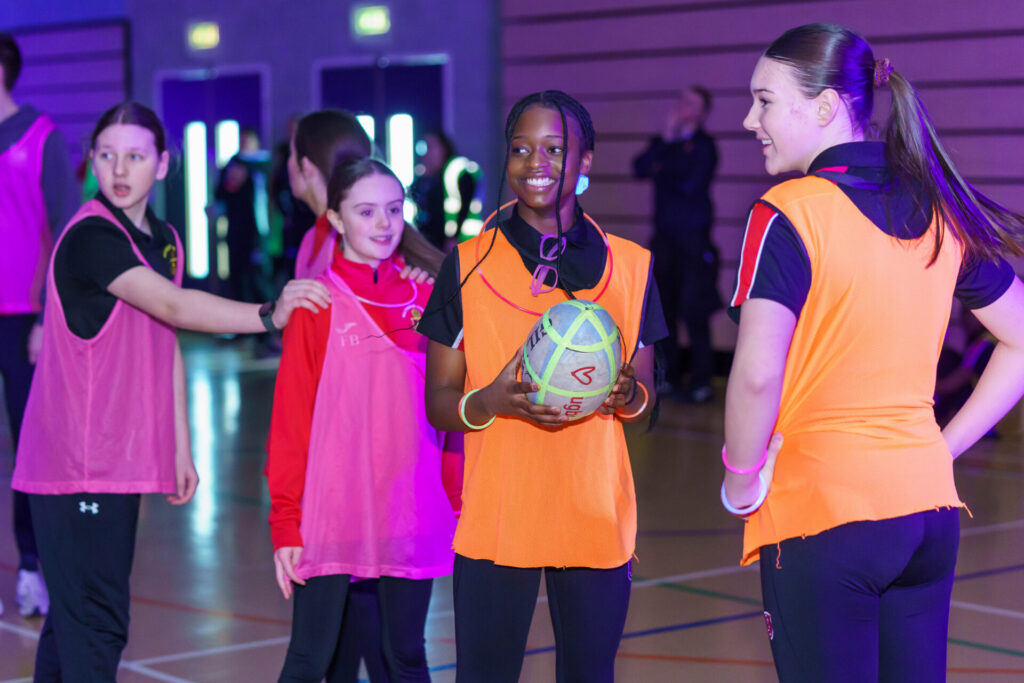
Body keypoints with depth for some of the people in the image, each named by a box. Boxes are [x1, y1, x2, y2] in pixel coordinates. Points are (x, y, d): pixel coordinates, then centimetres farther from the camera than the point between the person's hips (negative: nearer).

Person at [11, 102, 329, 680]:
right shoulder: (90, 237, -15)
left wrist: (181, 447, 15)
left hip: (122, 458, 8)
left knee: (77, 614, 15)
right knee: (95, 622, -9)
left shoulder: (163, 239, 12)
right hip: (75, 462, -8)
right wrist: (270, 316, -37)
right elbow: (176, 306, -28)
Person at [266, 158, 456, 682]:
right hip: (329, 515, -3)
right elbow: (289, 418, -4)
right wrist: (285, 519, -6)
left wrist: (458, 502, 5)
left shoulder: (428, 299, 6)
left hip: (412, 516, 3)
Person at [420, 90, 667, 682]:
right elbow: (439, 403, 3)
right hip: (496, 520, -1)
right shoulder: (469, 266, 3)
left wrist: (629, 395, -11)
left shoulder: (630, 266, 7)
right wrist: (491, 401, -18)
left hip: (597, 521, 1)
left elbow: (646, 399, 12)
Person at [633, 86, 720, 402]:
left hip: (693, 237, -6)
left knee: (694, 312, -7)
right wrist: (665, 140, -8)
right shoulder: (664, 142, 14)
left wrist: (662, 172, 0)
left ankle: (701, 383, -3)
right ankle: (669, 376, 18)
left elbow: (691, 184, -14)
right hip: (664, 236, 6)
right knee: (663, 309, 8)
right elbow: (640, 168, -1)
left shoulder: (703, 145, -2)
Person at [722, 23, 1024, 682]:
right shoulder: (942, 212, 8)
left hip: (820, 513, -6)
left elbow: (757, 375, -20)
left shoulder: (788, 214, -11)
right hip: (929, 506, 6)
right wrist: (941, 448, 14)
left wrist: (741, 481, -5)